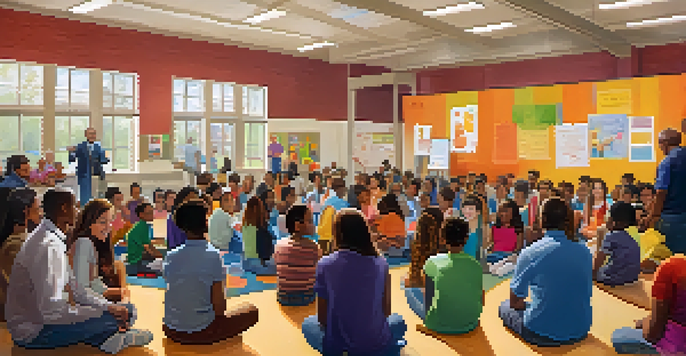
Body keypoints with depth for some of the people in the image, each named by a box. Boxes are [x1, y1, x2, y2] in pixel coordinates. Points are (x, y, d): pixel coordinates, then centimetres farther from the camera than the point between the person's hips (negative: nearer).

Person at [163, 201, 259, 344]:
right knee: (252, 311, 12)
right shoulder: (213, 255, -15)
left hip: (172, 331, 5)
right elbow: (219, 306, -15)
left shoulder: (170, 257, -3)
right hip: (202, 331, -5)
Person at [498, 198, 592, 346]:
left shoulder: (529, 253, -16)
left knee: (504, 307, 20)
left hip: (543, 335, -5)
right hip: (580, 332, 5)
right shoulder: (584, 252, -4)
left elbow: (515, 302, -7)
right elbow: (586, 294, 12)